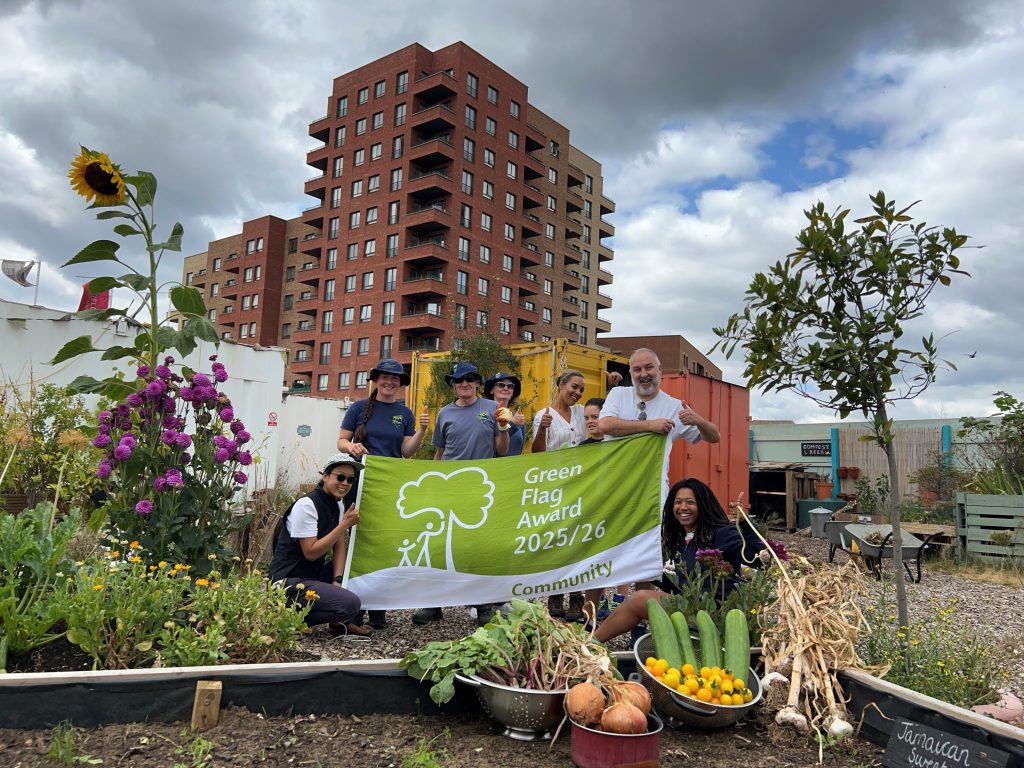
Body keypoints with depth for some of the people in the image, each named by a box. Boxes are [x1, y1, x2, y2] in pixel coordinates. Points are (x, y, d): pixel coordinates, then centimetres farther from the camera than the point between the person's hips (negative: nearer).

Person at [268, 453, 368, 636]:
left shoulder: (337, 505, 7)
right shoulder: (306, 504, -18)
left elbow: (340, 547, 5)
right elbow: (311, 552, -21)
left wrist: (337, 580, -10)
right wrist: (345, 524, -21)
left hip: (314, 574, 9)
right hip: (290, 581, -9)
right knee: (350, 603, -23)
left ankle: (341, 622, 11)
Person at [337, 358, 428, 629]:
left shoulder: (405, 414, 8)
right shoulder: (359, 408, 3)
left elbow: (407, 451, 4)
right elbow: (341, 441, 3)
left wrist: (421, 430, -11)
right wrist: (350, 446, -19)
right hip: (360, 482, -2)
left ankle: (378, 609, 14)